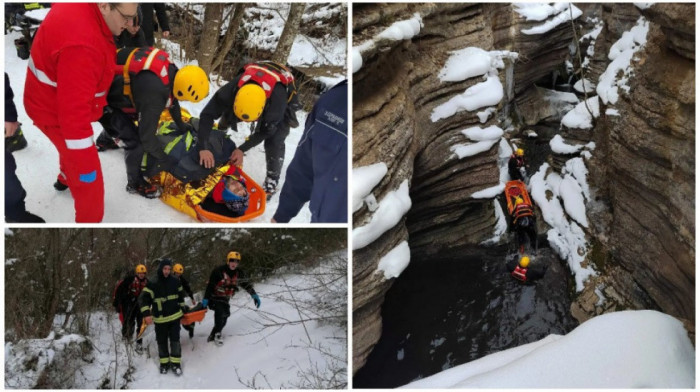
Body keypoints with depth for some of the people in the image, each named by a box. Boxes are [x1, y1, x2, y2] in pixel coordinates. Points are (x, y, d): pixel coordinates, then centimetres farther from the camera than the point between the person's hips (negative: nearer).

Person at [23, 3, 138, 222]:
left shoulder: (80, 8, -12)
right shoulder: (81, 46, -43)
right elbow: (74, 110, -41)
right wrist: (84, 164, -34)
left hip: (55, 98, 10)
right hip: (56, 113, -10)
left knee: (72, 149, 37)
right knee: (88, 180, -1)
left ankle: (66, 179, 66)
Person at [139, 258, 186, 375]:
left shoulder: (175, 282, -1)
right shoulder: (152, 284, -11)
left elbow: (181, 296, 12)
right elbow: (143, 299, -13)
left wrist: (183, 310, 18)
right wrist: (146, 314, -23)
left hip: (175, 317, 1)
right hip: (160, 319, -1)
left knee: (175, 340, -1)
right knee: (162, 342, 8)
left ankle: (176, 363, 10)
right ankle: (164, 363, 23)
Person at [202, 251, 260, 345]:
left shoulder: (239, 273, -4)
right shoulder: (219, 271, -20)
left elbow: (247, 284, 5)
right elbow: (210, 285, -16)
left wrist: (254, 295, -1)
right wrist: (205, 299, -17)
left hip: (225, 299, 6)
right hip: (214, 298, -6)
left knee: (224, 319, 3)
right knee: (220, 311, -27)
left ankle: (212, 336, 15)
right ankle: (217, 334, -16)